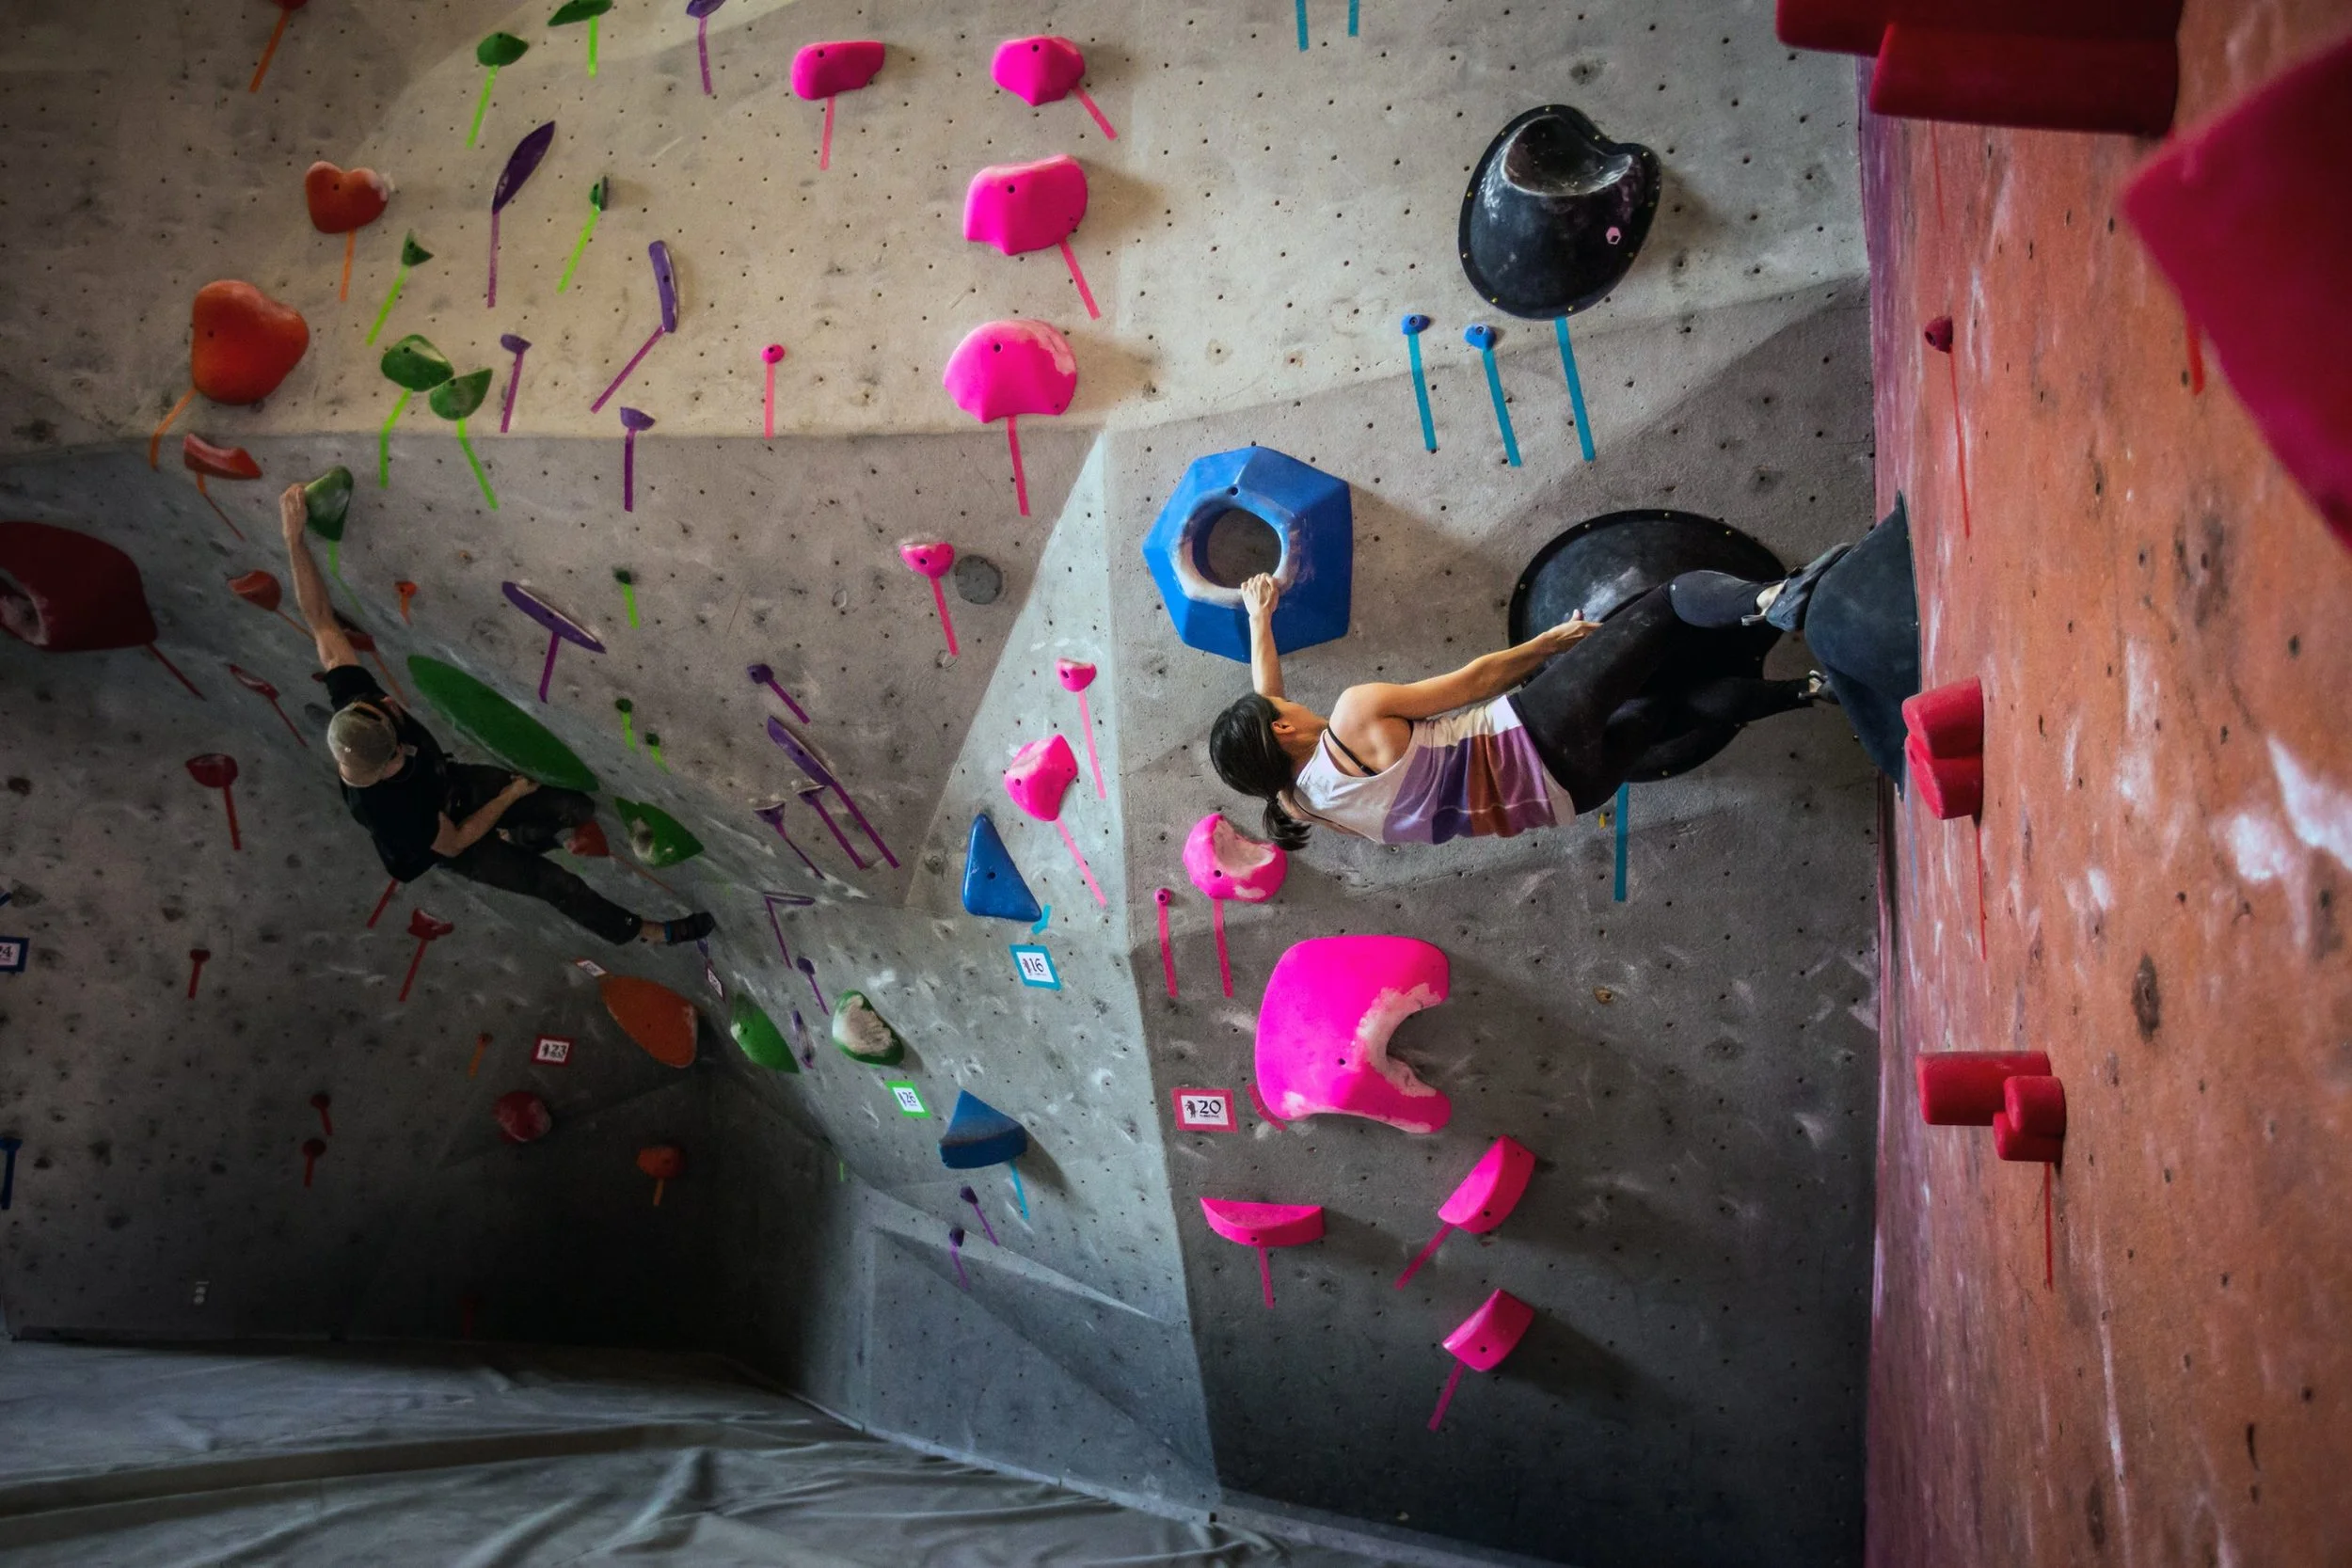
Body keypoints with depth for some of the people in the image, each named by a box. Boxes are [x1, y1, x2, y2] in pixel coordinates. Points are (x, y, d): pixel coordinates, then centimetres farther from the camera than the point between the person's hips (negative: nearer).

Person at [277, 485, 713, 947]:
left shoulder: (352, 705, -34)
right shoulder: (389, 807, -45)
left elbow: (321, 620, -27)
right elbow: (453, 843, -26)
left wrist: (294, 536, -32)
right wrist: (510, 796, -13)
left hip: (453, 781, 5)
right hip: (445, 835, -5)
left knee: (578, 809, 0)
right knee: (556, 883, 3)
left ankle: (516, 838, 34)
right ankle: (640, 931, 26)